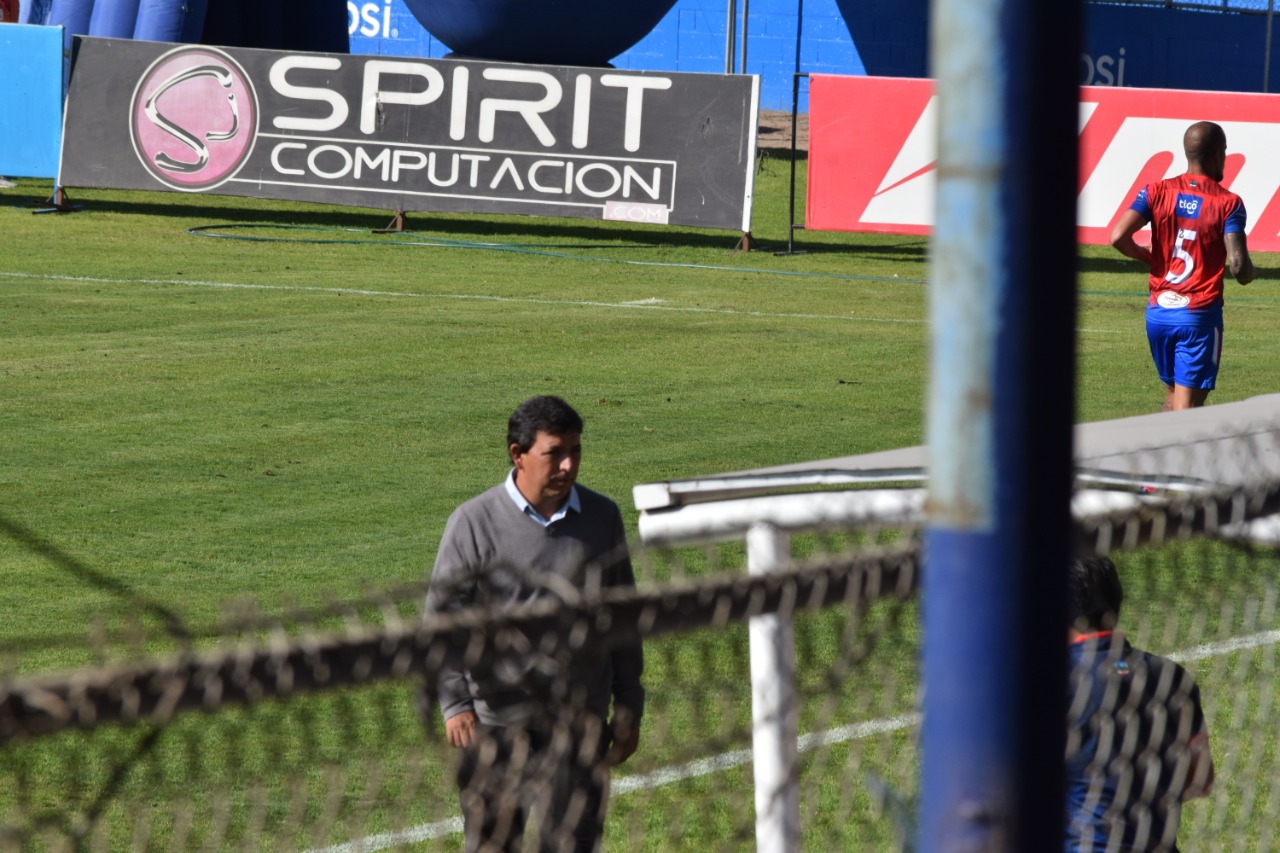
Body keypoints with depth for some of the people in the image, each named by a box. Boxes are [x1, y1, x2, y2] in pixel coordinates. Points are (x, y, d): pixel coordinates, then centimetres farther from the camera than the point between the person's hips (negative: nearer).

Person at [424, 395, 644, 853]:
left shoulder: (602, 518, 4)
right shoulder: (474, 523, -6)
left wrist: (629, 707, 14)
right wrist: (454, 703, -19)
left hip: (579, 724, 2)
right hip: (496, 724, -2)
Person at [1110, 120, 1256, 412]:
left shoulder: (1157, 191, 1)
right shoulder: (1228, 203, -8)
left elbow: (1118, 237, -11)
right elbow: (1239, 268, -17)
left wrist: (1146, 256, 9)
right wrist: (1249, 272, 8)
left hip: (1158, 312, 4)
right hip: (1200, 315, -4)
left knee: (1173, 396, 22)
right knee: (1187, 407, -4)